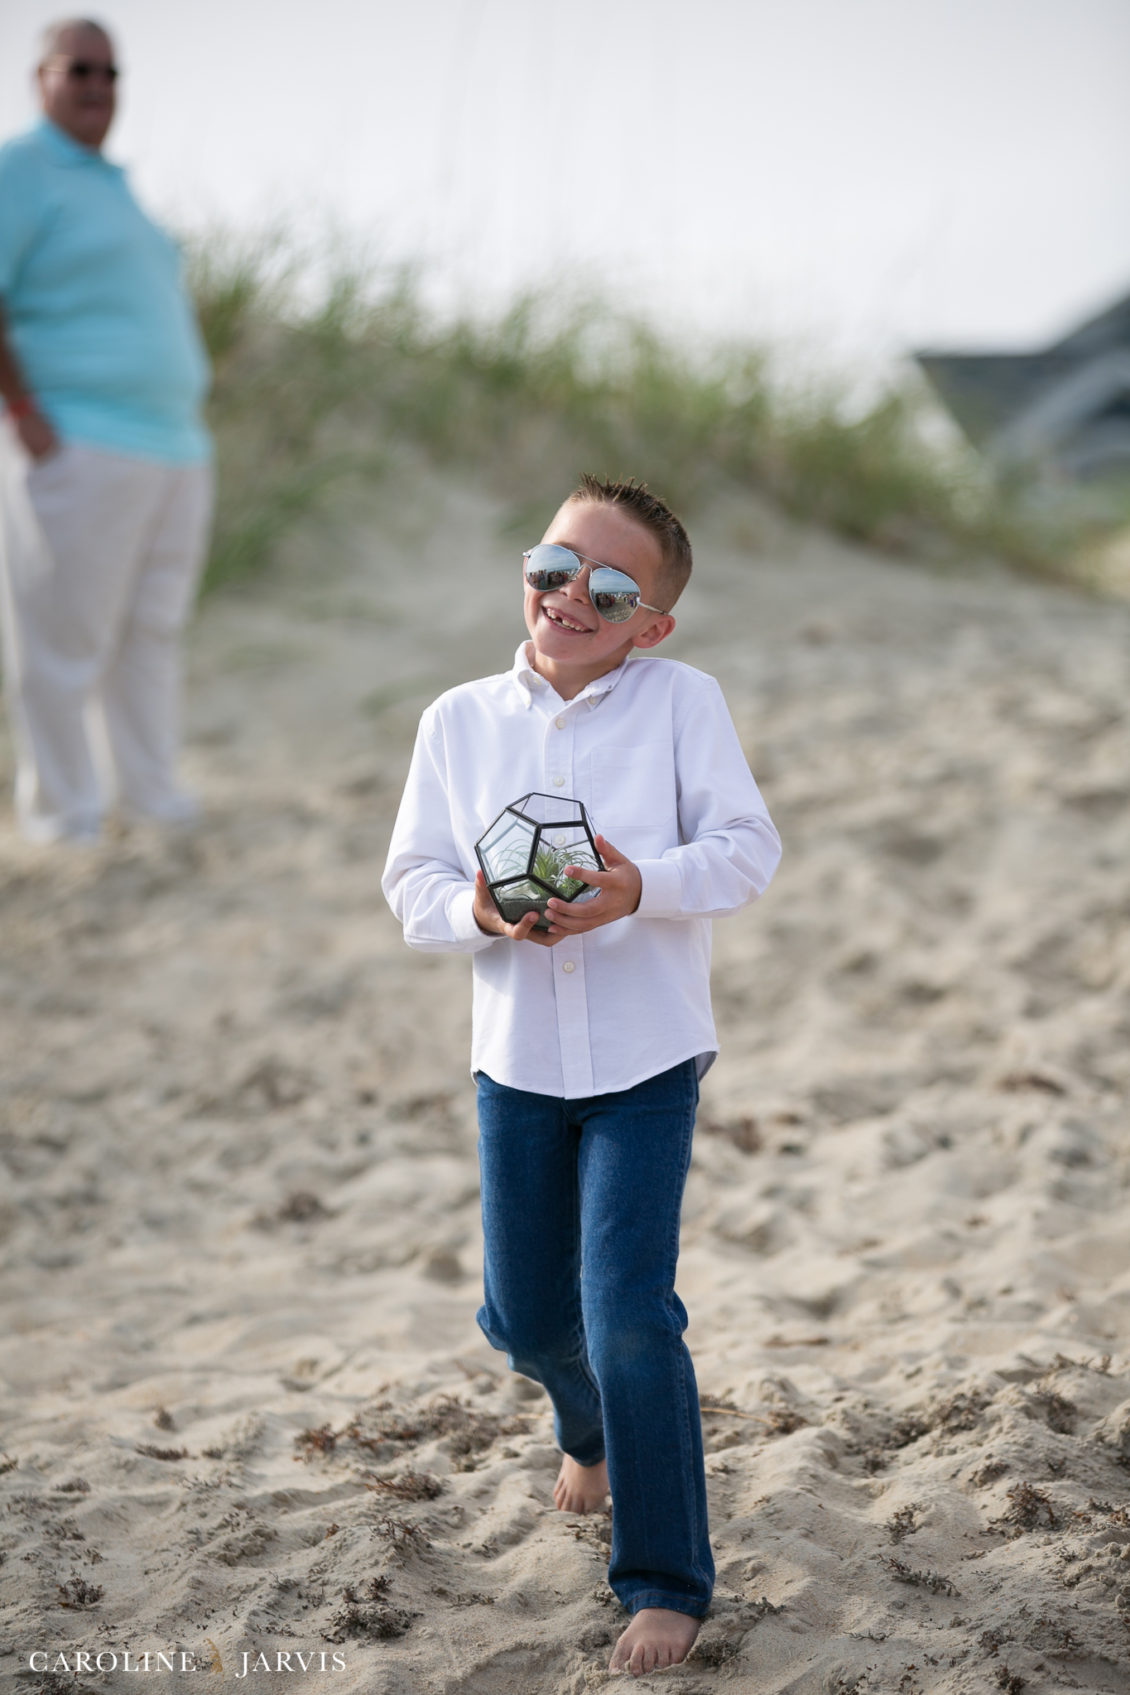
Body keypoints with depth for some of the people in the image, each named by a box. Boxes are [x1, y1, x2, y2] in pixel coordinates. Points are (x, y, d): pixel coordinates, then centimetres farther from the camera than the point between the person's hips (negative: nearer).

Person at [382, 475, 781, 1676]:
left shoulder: (683, 703, -5)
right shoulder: (460, 720, 3)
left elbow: (746, 847, -10)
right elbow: (412, 880, 1)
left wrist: (641, 887, -27)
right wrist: (478, 911, -20)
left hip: (647, 1055, -4)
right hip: (517, 1056, 4)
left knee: (627, 1314, -11)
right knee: (526, 1318, 12)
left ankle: (666, 1580, 3)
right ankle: (589, 1430, 48)